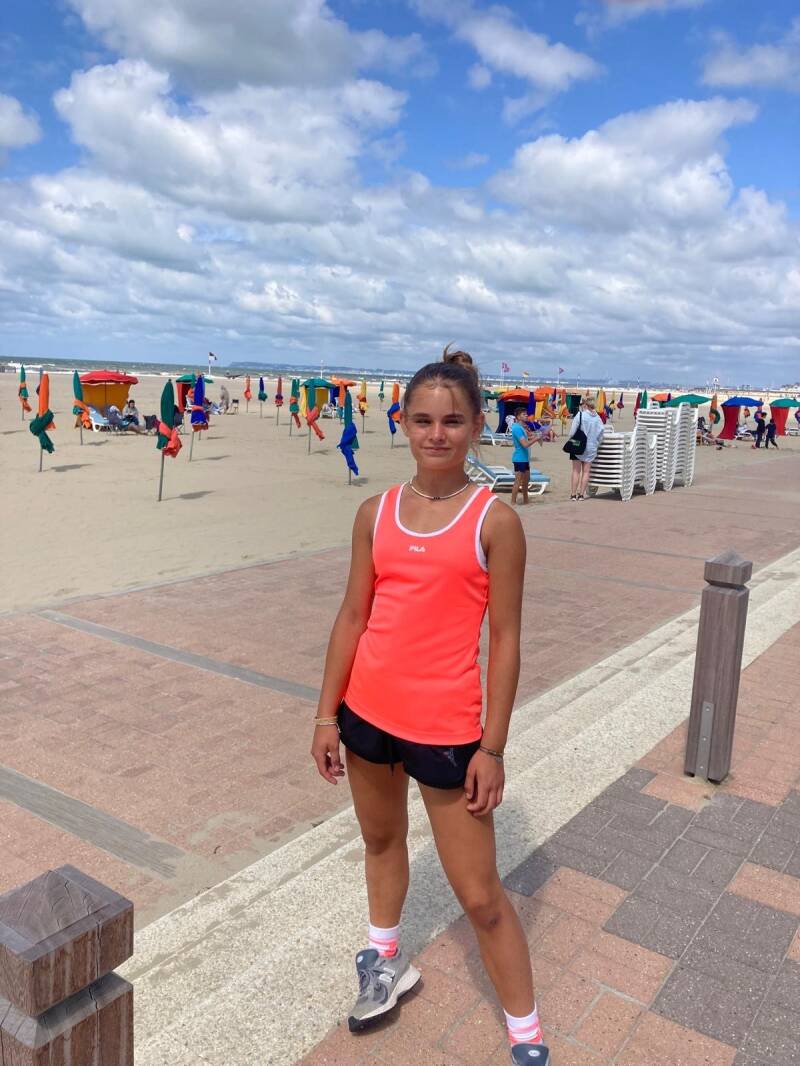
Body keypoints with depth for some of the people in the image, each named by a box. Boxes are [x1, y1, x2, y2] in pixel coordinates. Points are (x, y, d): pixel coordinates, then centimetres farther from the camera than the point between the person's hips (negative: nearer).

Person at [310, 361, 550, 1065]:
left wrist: (493, 747, -10)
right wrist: (327, 714, 5)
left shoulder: (494, 520, -11)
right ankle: (386, 961, 52)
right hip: (368, 712, 5)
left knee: (479, 894, 6)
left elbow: (504, 639, -10)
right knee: (381, 840, 26)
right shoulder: (376, 513, 0)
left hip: (446, 727, -4)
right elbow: (353, 616, 5)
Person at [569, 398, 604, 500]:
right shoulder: (597, 418, -1)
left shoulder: (580, 415, -13)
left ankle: (573, 494, 4)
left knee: (576, 471, 4)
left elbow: (572, 432, -10)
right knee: (586, 471, 9)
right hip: (591, 448, 3)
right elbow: (600, 435, 4)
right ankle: (581, 494, 12)